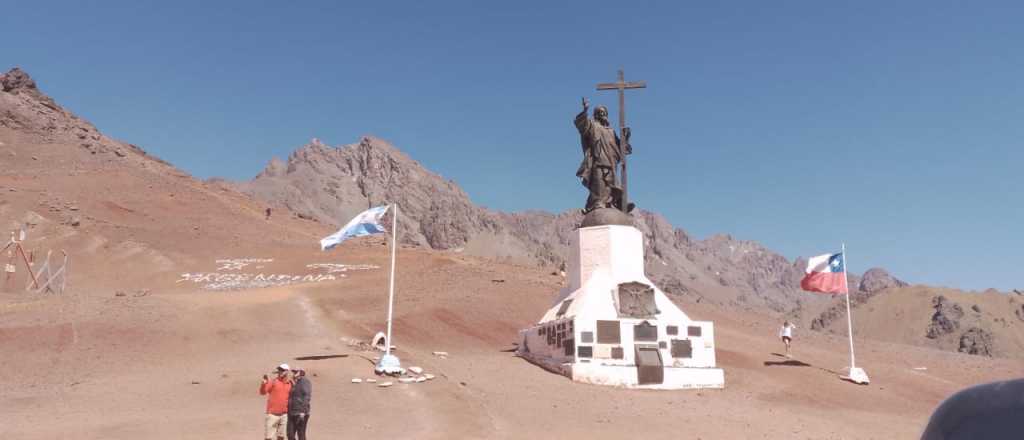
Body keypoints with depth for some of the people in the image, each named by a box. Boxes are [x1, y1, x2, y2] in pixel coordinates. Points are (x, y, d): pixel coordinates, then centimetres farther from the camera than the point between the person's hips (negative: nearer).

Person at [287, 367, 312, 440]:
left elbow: (307, 396, -15)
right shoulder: (293, 383, 17)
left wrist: (303, 412, -20)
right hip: (292, 413, 7)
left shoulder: (305, 382, -6)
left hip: (301, 413, -7)